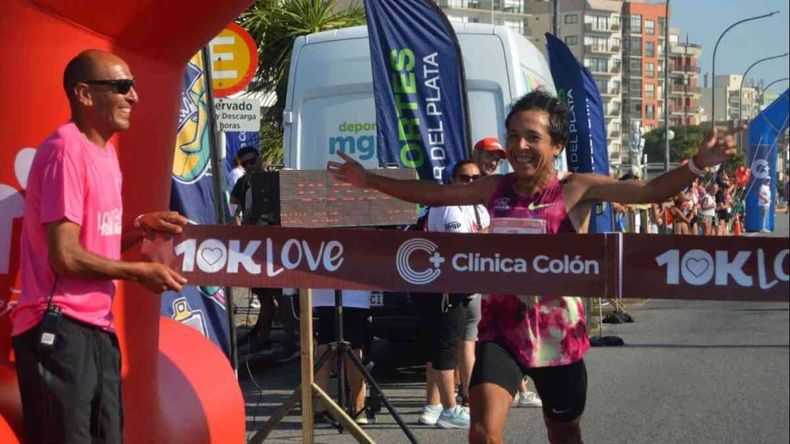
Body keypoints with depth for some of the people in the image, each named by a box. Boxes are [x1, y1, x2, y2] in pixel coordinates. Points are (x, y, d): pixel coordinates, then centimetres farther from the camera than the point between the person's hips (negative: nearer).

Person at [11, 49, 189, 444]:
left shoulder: (105, 151, 15)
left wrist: (142, 226, 5)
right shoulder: (66, 150, -14)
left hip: (97, 328, 10)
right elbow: (66, 256, -19)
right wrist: (141, 272, -8)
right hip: (60, 330, -10)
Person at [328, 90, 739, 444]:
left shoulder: (576, 190, -8)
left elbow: (651, 191, -17)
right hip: (501, 329, 1)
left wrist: (696, 165, -33)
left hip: (558, 333, -1)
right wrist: (368, 180, 11)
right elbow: (431, 194, 11)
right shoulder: (496, 188, 1)